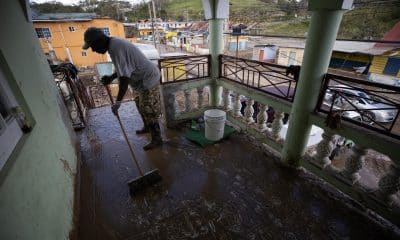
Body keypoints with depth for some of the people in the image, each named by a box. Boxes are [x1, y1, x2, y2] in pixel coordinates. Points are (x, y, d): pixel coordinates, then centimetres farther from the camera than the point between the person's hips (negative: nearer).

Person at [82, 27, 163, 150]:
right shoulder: (115, 43, 9)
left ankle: (157, 139, 16)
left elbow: (124, 77, -30)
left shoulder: (115, 48, -23)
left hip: (148, 80, -10)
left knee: (148, 111, 0)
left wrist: (118, 102, -27)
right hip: (145, 77, 10)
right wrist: (111, 77, 4)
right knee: (141, 106, 23)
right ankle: (147, 127, 44)